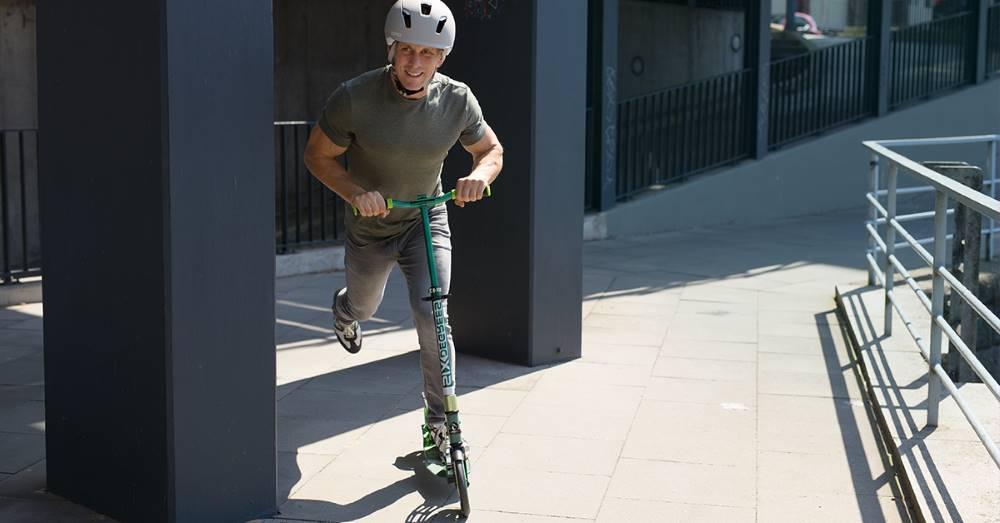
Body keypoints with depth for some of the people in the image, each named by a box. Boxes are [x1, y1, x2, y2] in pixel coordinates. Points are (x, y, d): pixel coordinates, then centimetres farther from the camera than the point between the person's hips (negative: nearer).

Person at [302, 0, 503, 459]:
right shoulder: (354, 98, -27)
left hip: (426, 220, 0)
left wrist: (479, 175, -27)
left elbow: (491, 151, -4)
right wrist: (356, 193, -31)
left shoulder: (457, 100, -20)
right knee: (364, 307, 24)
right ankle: (344, 309, 65)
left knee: (431, 315, -18)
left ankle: (440, 420, -1)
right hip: (370, 227, 0)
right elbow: (317, 155, -14)